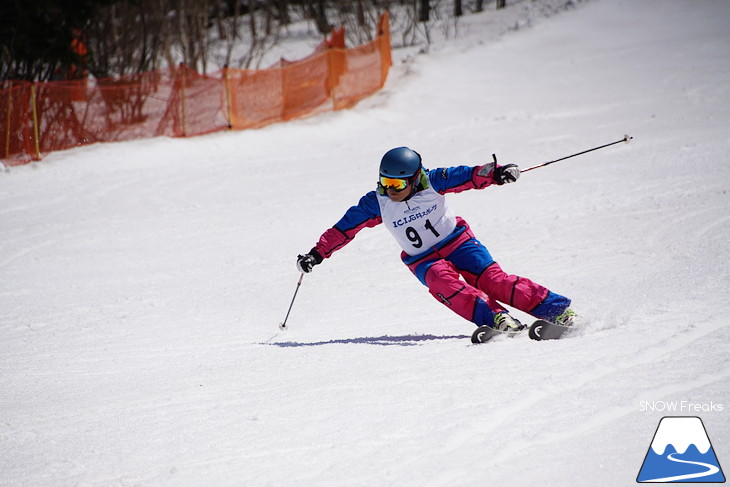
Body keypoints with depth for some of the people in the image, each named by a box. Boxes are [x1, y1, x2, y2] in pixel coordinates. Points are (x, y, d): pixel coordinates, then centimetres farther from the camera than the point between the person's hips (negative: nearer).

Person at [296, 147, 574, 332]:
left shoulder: (432, 182, -16)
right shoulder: (376, 203, -10)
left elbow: (469, 176, -18)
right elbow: (345, 228, -2)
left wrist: (496, 173, -36)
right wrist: (318, 253, -4)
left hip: (457, 242, -1)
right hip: (423, 260, 1)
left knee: (492, 280, -19)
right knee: (442, 282, -32)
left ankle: (558, 309, -17)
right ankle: (495, 319, -41)